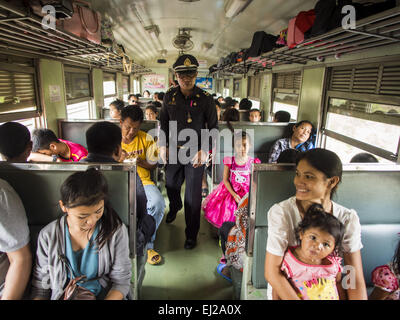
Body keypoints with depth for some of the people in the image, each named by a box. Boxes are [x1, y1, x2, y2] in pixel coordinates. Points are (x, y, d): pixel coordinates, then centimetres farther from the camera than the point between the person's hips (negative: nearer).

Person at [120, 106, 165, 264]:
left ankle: (147, 244, -6)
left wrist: (140, 162, -13)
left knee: (158, 203, -30)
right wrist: (118, 160, -15)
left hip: (142, 181, 0)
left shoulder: (146, 139, 3)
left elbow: (153, 164, 8)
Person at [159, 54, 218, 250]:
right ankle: (174, 207, 57)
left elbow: (213, 127, -4)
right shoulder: (169, 96, 2)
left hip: (195, 153, -4)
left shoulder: (205, 99, -8)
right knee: (171, 185, 22)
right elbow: (164, 122, 12)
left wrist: (205, 151, -16)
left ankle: (191, 234, 20)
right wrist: (163, 145, 4)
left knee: (193, 195, 2)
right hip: (173, 151, 4)